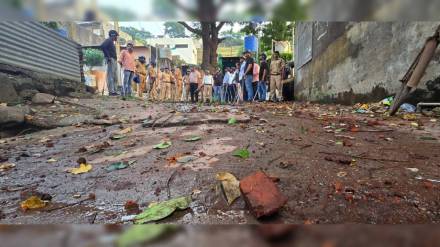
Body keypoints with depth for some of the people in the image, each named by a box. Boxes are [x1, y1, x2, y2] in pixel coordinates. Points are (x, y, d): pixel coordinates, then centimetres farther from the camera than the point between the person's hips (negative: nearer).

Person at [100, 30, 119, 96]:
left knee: (115, 77, 10)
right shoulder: (108, 40, -3)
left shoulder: (112, 42, 25)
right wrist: (108, 56, -20)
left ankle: (114, 91, 13)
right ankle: (111, 91, -15)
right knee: (110, 76, -13)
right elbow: (102, 46, -21)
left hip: (113, 60, 10)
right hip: (111, 60, -10)